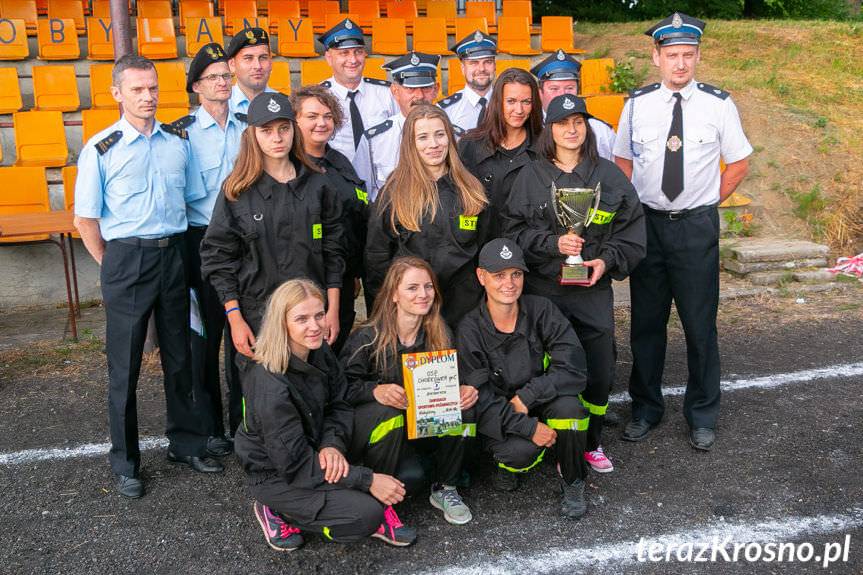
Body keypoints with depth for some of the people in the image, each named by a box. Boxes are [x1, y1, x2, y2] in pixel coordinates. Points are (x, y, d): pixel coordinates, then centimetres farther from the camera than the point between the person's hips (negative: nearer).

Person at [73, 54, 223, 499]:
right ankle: (125, 463, 20)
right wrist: (112, 266, -2)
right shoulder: (101, 149, -5)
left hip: (173, 255, 4)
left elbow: (195, 200, 12)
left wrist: (180, 253, 6)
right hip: (126, 258, -3)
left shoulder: (178, 141, 6)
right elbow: (85, 219, -2)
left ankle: (187, 443, 30)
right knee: (124, 366, 5)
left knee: (179, 356, 13)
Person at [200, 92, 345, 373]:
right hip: (256, 315, -1)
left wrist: (333, 309, 2)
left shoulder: (318, 184, 4)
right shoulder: (237, 190, 0)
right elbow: (218, 256, -1)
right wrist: (234, 318, -6)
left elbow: (333, 250, 7)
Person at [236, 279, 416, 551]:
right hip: (275, 475, -6)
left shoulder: (320, 353, -6)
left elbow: (338, 406, 0)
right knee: (367, 514, -21)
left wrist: (333, 445, -22)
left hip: (313, 451, 7)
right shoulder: (269, 384, -30)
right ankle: (277, 511, -3)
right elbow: (294, 464, -26)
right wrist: (367, 480, -26)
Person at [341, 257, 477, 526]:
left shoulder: (440, 335, -2)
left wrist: (463, 391, -19)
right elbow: (344, 386, -13)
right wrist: (376, 391, -33)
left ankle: (445, 489, -3)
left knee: (462, 406, -24)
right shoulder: (367, 337, -15)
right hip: (370, 424, -5)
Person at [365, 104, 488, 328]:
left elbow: (483, 249, 10)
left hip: (464, 309, 2)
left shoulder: (472, 190, 5)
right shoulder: (394, 192, -3)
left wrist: (482, 300, 6)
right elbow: (376, 255, 0)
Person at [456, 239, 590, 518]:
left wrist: (525, 397, -25)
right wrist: (529, 427, -29)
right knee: (522, 450, -32)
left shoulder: (541, 310, -11)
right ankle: (508, 463, 8)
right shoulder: (469, 330, -14)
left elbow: (572, 369, -17)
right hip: (498, 421, -1)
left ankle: (572, 481, -4)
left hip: (542, 405, 2)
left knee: (567, 404, -31)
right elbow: (479, 398, -18)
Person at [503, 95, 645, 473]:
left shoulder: (608, 175, 5)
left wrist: (608, 260, -9)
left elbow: (632, 229, 6)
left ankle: (590, 443, 29)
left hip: (594, 290, 2)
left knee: (600, 371, 6)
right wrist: (552, 243, -14)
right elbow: (513, 230, 0)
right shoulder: (531, 176, 2)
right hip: (544, 290, -1)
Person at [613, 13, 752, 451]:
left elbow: (738, 164, 6)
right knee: (646, 321, 11)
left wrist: (707, 203, 1)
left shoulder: (718, 104, -5)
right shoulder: (637, 104, -1)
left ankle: (702, 415, 25)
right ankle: (645, 408, 28)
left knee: (700, 323, 6)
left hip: (697, 226, -1)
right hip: (647, 223, 2)